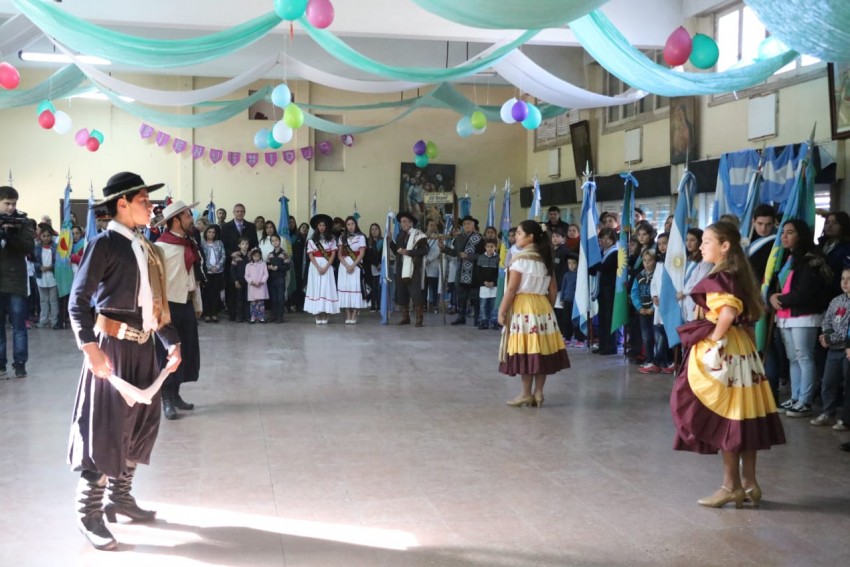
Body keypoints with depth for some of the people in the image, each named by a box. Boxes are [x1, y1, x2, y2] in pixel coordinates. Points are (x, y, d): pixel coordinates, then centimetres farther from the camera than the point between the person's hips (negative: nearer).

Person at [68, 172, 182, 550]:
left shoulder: (145, 248, 14)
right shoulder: (104, 243, -8)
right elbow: (78, 301, -14)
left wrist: (172, 342, 10)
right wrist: (91, 348, -25)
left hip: (143, 347, 8)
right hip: (113, 346, -8)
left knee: (141, 423, 14)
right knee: (105, 429, -4)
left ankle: (120, 498, 29)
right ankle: (89, 513, 7)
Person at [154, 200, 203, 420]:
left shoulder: (189, 244, 10)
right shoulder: (161, 247, -14)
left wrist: (198, 304, 16)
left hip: (187, 304, 8)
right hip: (170, 305, -7)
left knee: (187, 351, 12)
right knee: (167, 353, 1)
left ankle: (175, 394, 24)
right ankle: (166, 400, 10)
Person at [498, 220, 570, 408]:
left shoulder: (520, 258, -10)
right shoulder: (545, 258, 11)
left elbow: (511, 289, -13)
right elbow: (553, 289, 12)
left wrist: (502, 311, -7)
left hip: (523, 307, -7)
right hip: (542, 306, 7)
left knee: (525, 351, -2)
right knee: (541, 350, 8)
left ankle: (526, 395, 3)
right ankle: (538, 394, 12)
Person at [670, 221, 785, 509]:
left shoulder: (719, 277, -16)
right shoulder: (736, 274, 13)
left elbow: (727, 314, -28)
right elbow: (749, 311, 15)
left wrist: (713, 339, -16)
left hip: (720, 351, -9)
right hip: (739, 348, 9)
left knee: (722, 416, -1)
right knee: (740, 416, 12)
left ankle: (731, 486, 6)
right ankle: (748, 483, 18)